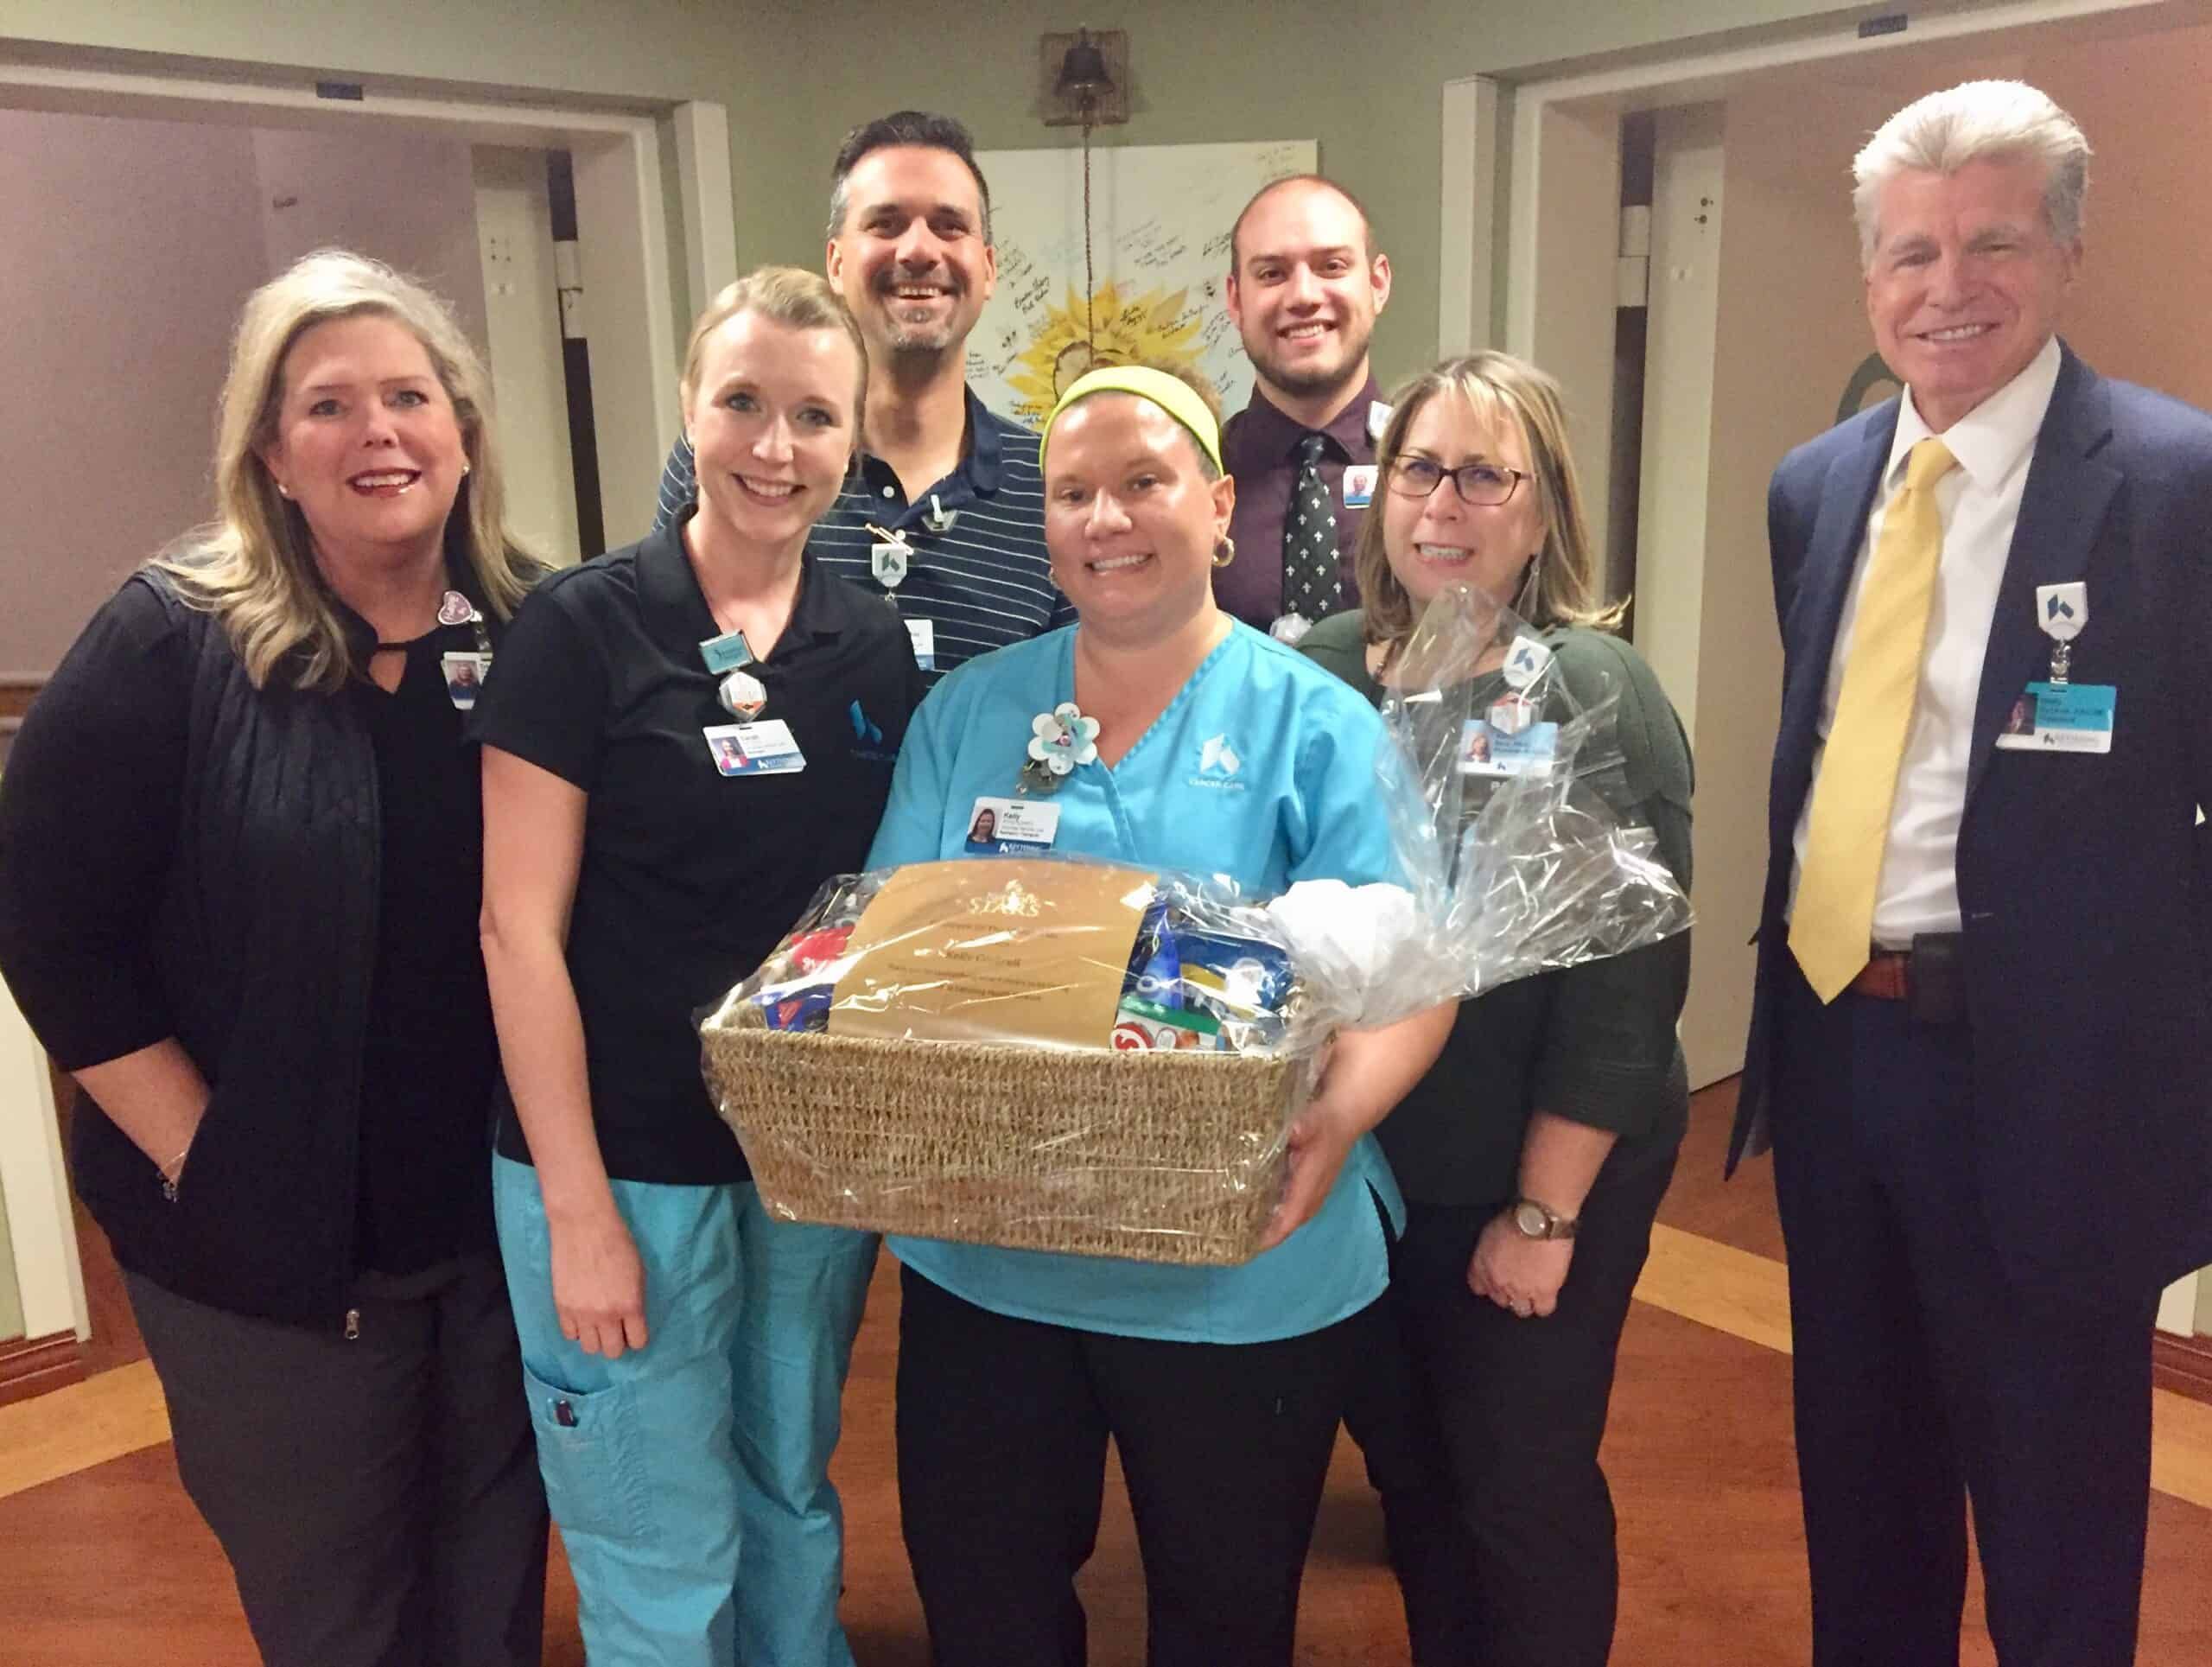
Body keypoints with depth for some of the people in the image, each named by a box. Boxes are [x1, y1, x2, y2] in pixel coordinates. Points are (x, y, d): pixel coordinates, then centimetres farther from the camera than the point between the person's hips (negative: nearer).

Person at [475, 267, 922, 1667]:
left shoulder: (877, 647, 1)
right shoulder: (584, 628, -12)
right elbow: (520, 929, -12)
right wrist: (579, 1209, -13)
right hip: (626, 1158, -4)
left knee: (795, 1500, 22)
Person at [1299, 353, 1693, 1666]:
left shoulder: (1595, 695, -16)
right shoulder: (1323, 669, 0)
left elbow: (1624, 983, -17)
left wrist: (1544, 1213, -15)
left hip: (1535, 1184, -5)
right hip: (1359, 1164, 5)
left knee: (1524, 1489, 12)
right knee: (1402, 1457, 22)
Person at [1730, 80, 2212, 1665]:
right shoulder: (1817, 485, 7)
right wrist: (1791, 989, 10)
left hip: (2038, 1073, -5)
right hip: (1830, 1039, 6)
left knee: (2051, 1509, 14)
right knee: (1857, 1473, 23)